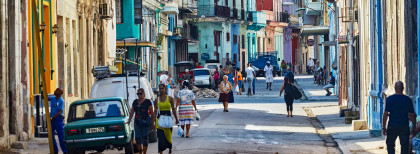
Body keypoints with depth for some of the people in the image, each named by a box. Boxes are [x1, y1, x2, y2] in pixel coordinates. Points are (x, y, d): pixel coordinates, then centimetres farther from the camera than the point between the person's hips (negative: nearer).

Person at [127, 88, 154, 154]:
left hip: (145, 121, -4)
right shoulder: (135, 102, 11)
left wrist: (152, 123, -5)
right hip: (137, 121, 4)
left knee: (145, 137, -2)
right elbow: (132, 112, 16)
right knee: (138, 137, 3)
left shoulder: (147, 102, -2)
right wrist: (129, 120, 8)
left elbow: (152, 113, -2)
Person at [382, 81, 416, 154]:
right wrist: (414, 127, 15)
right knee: (404, 146, 6)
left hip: (392, 126, -2)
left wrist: (383, 127, -2)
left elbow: (385, 114, -7)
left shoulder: (390, 99, -5)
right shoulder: (408, 100, 1)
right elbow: (412, 115, 5)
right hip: (404, 126, 2)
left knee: (390, 145, 10)